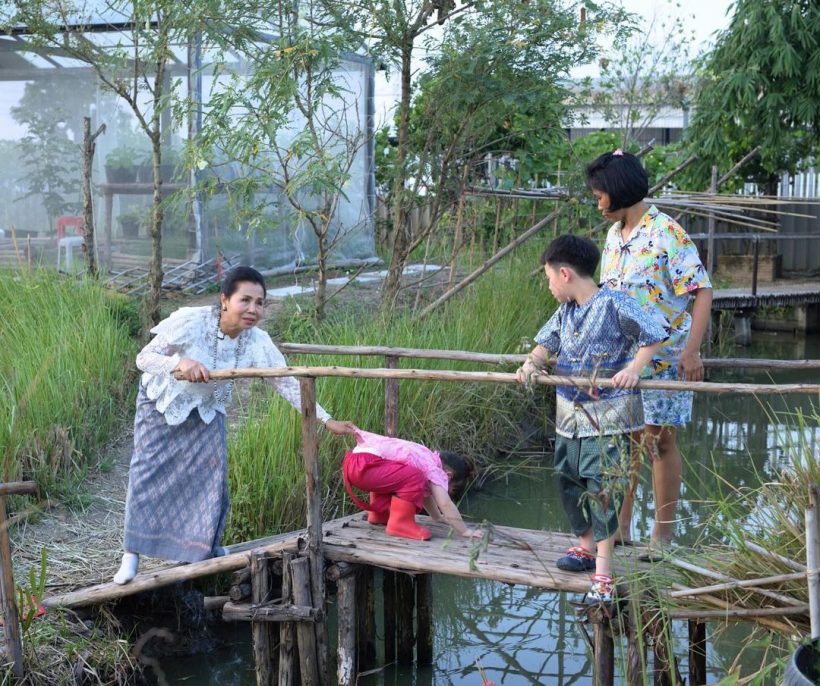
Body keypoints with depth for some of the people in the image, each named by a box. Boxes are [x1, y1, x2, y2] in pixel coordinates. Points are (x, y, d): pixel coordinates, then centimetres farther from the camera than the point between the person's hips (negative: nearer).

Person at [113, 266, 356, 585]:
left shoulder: (257, 343, -22)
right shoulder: (190, 321, -32)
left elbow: (288, 383, -16)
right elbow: (144, 357, -29)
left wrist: (327, 420, -21)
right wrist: (180, 362, -48)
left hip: (206, 411, 3)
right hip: (162, 403, -3)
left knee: (213, 475, -2)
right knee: (146, 471, -7)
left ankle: (208, 548, 20)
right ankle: (132, 554, 5)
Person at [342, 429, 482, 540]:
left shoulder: (425, 460, 29)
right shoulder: (435, 469, 1)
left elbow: (425, 493, 40)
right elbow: (445, 504, -6)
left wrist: (438, 517, 49)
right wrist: (464, 531, -2)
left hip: (351, 462, 10)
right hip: (363, 465, -10)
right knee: (414, 478, -17)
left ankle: (379, 514, 29)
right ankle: (400, 523, -7)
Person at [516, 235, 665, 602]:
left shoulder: (614, 305, -12)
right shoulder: (565, 312, 10)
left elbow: (653, 338, -10)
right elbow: (547, 344, 12)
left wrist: (634, 368, -24)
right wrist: (532, 364, -9)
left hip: (608, 415, -8)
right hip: (570, 414, 8)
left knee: (601, 485, -11)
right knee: (568, 480, 16)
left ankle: (603, 568, -8)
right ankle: (586, 545, 35)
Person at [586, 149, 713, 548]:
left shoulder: (666, 233, -13)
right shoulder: (614, 235, 10)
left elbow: (702, 291, -16)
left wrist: (691, 350, -23)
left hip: (663, 355, -7)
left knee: (659, 439, 0)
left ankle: (663, 535, 10)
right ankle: (620, 527, 20)